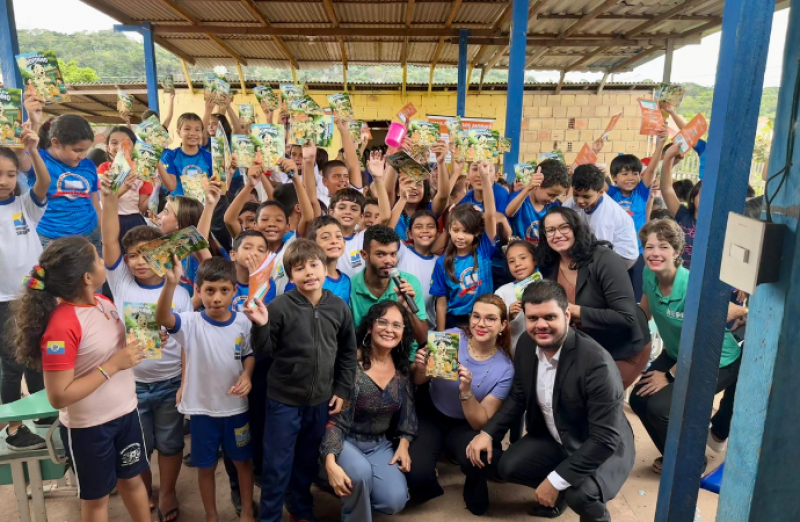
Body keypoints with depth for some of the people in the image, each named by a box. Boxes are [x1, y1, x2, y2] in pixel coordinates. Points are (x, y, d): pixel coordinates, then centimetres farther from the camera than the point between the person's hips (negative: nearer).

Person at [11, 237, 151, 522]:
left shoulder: (105, 303, -2)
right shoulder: (62, 325, -26)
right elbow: (59, 397, -25)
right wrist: (113, 366, -25)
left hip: (126, 411, 6)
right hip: (88, 426, -6)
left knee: (132, 479, 23)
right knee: (96, 496, 17)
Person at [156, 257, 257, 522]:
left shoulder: (243, 322, -7)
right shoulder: (191, 323, -15)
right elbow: (162, 318, -36)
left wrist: (246, 376, -13)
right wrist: (171, 283, -52)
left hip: (236, 406, 2)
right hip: (202, 408, -1)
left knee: (243, 460, 17)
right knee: (206, 466, 15)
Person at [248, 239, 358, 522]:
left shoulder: (339, 307, -4)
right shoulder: (280, 306, -14)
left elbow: (348, 352, 5)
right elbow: (264, 350, -8)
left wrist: (342, 390, 4)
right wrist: (261, 326, -27)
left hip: (321, 401, 3)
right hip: (283, 400, -3)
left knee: (308, 462, 21)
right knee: (276, 465, 8)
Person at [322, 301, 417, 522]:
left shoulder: (403, 368, -3)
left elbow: (408, 411, 9)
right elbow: (334, 418, -20)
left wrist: (404, 444, -3)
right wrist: (331, 463, -30)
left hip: (380, 444, 5)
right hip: (346, 440, -4)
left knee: (395, 501, -15)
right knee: (361, 472, -35)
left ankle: (359, 496, 18)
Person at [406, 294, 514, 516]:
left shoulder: (504, 369, -15)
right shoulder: (450, 337, -16)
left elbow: (481, 423, -15)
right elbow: (418, 381, -5)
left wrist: (466, 391, -34)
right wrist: (420, 369, -29)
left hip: (464, 425, 0)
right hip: (429, 415, 0)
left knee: (478, 460, -31)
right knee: (416, 473, -24)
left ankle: (475, 496, 6)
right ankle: (428, 488, 15)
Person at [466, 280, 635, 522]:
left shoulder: (597, 363, -33)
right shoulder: (526, 344, -13)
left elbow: (605, 438, -31)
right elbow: (519, 397, 2)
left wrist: (555, 480, -30)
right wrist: (488, 433, -12)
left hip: (603, 447, -6)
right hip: (554, 438, 6)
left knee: (579, 494, -30)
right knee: (507, 467, -10)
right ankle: (557, 494, 21)